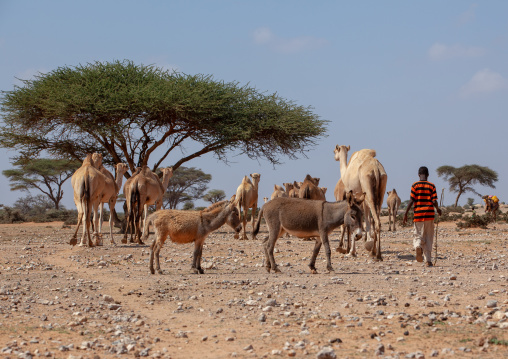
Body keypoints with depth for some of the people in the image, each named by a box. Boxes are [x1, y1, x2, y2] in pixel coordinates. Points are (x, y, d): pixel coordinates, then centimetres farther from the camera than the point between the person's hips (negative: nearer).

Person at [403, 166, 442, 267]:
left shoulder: (415, 185, 0)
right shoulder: (431, 186, 2)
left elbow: (411, 201, -5)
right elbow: (434, 202, -4)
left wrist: (405, 214, 0)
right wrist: (438, 209, 16)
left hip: (418, 214, -1)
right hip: (429, 214, 1)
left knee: (418, 236, 9)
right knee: (429, 238, 8)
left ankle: (418, 246, -25)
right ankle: (428, 260, 5)